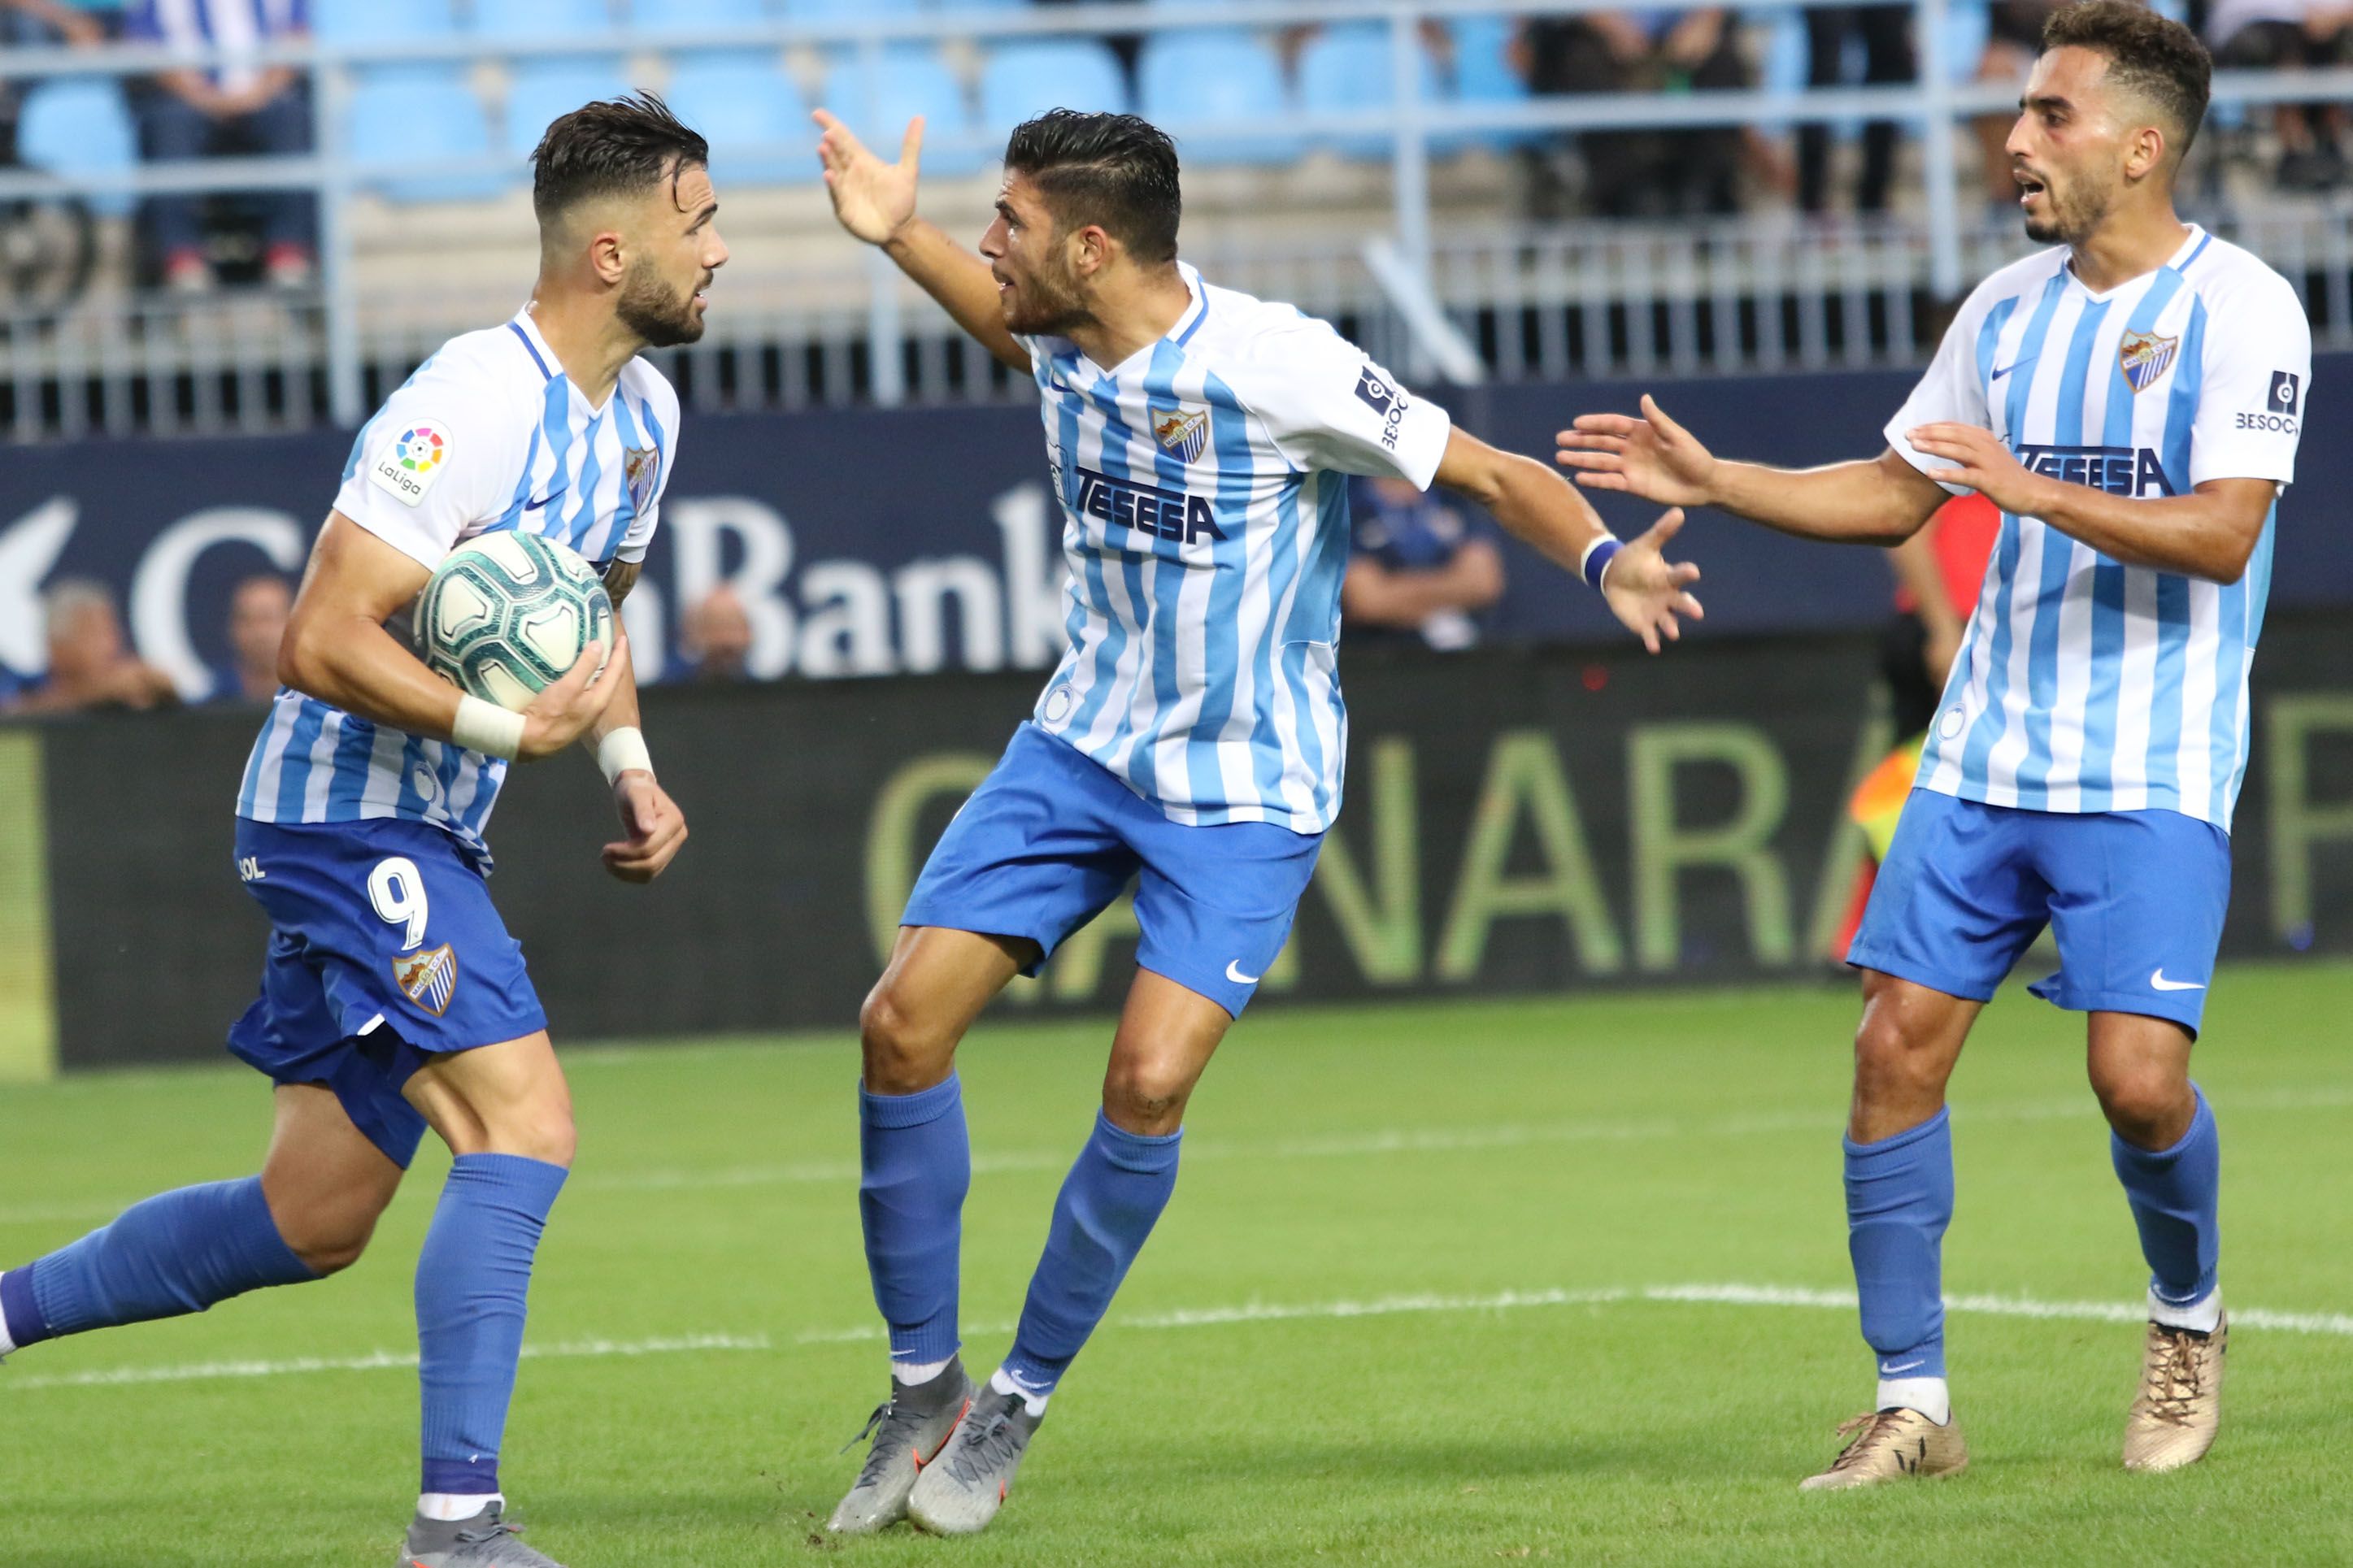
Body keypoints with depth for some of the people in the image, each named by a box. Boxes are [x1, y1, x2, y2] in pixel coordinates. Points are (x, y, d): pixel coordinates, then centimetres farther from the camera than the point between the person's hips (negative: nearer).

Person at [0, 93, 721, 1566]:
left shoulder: (643, 410, 8)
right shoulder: (470, 407, -22)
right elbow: (323, 644, -24)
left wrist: (631, 765, 8)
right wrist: (511, 727, -29)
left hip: (428, 833, 10)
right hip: (352, 817, -10)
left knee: (314, 1222, 11)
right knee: (524, 1130, -20)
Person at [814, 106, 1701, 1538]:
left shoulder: (1278, 367, -23)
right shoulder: (1070, 344, -3)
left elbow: (1495, 474, -16)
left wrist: (1607, 561, -34)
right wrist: (897, 237, 18)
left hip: (1244, 789, -6)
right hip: (1086, 739, 6)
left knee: (1148, 1086, -20)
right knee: (904, 1023, -7)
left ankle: (1017, 1407, 0)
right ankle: (925, 1391, 8)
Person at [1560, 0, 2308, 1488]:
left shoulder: (2242, 308, -9)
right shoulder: (2010, 309, 11)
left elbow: (2222, 535, -18)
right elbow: (1893, 492, 20)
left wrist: (2037, 490, -28)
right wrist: (1708, 480, 11)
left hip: (2153, 777, -6)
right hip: (1985, 752, 6)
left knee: (2139, 1074, -15)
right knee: (1899, 1042, -4)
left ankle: (2189, 1316, 16)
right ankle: (1912, 1404, 3)